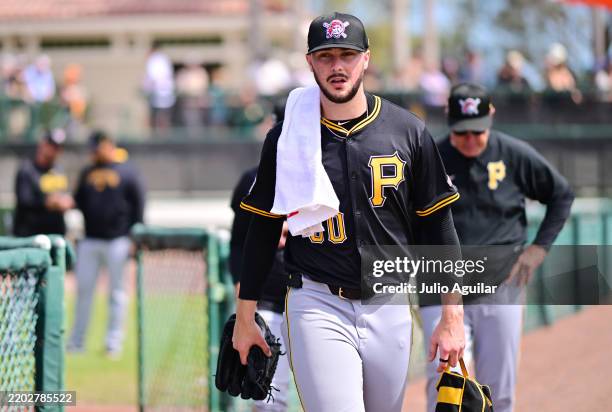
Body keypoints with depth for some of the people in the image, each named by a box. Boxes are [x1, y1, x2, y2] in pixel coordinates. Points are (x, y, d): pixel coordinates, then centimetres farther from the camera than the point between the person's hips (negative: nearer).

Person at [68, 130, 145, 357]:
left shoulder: (127, 172, 0)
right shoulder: (88, 173, 15)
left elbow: (138, 205, -3)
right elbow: (80, 201, 19)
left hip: (117, 242, -4)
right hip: (90, 240, 4)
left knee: (116, 291, 1)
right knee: (83, 289, 3)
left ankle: (114, 342, 5)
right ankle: (76, 342, 9)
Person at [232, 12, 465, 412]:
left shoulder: (408, 132, 2)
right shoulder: (287, 137, 2)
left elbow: (437, 226, 5)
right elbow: (262, 230, 8)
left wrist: (452, 317, 1)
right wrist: (245, 318, 7)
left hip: (389, 309, 2)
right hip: (316, 307, -2)